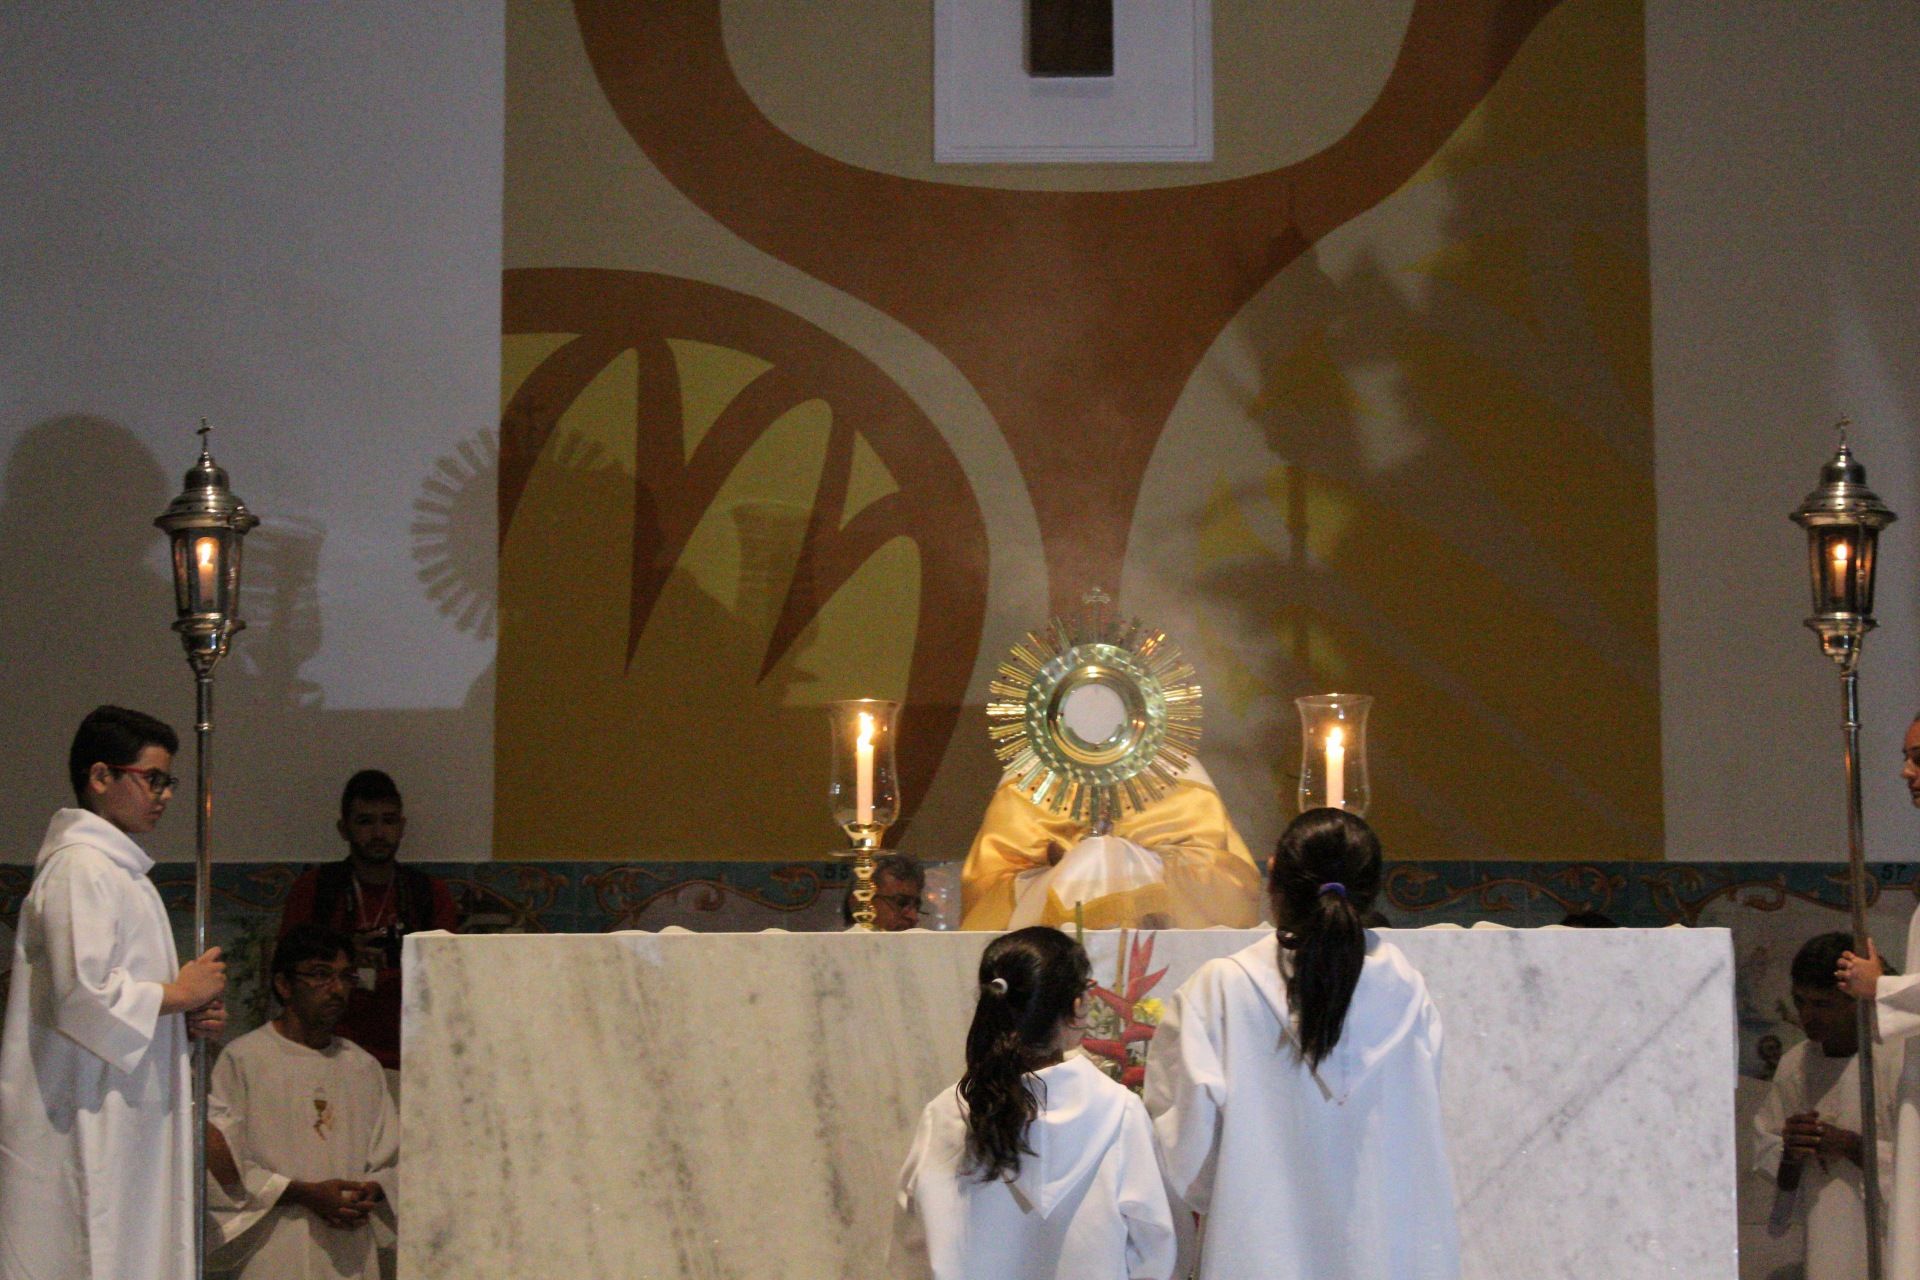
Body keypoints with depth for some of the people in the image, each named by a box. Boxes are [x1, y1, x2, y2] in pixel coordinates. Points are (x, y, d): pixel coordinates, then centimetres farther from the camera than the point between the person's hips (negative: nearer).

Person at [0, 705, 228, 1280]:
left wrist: (187, 1015, 9)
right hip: (83, 1123, -10)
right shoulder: (80, 867, -12)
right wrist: (178, 994, -9)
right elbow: (82, 993, -22)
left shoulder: (113, 866, 21)